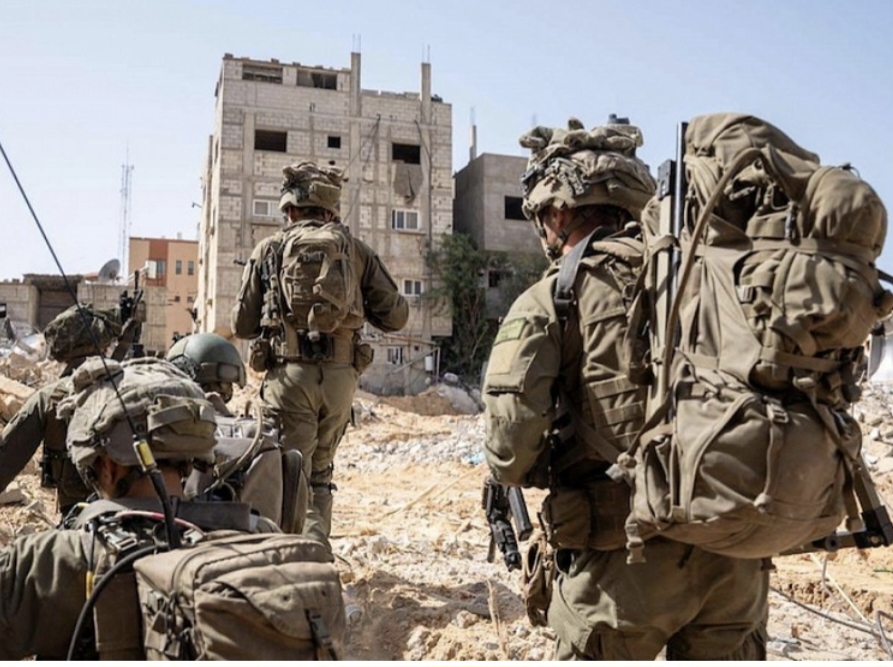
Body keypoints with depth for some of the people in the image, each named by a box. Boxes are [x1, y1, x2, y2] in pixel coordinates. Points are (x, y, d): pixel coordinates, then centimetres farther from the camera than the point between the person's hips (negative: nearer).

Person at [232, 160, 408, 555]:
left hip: (290, 374, -2)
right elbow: (396, 316, 5)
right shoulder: (356, 251, 8)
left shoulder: (269, 251, 5)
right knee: (320, 475, 19)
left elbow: (241, 325, 8)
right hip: (340, 375, 3)